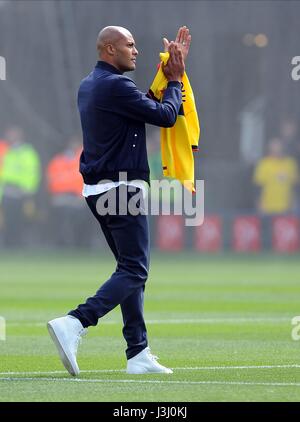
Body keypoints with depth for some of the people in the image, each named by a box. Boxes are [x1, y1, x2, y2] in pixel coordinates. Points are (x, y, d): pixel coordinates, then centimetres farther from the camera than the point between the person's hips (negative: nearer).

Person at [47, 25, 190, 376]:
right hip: (121, 189, -10)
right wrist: (174, 81, 2)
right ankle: (73, 325, -26)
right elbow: (165, 116, -13)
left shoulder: (88, 86, 15)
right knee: (134, 271, -11)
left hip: (96, 190, 10)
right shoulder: (116, 85, -15)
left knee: (131, 268, 13)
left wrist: (162, 79, 16)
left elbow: (143, 108, 21)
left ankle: (138, 354, 11)